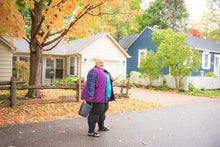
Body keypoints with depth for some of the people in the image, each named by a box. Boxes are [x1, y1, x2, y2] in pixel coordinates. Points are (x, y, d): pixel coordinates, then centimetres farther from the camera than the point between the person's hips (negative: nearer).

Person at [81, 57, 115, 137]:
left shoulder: (104, 71, 15)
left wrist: (111, 79, 6)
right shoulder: (94, 72, -16)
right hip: (97, 97, -10)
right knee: (95, 114, -5)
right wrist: (90, 95, -30)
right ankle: (91, 131, 5)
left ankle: (101, 127, 39)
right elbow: (90, 84, -24)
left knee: (102, 112, 21)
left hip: (105, 97, 10)